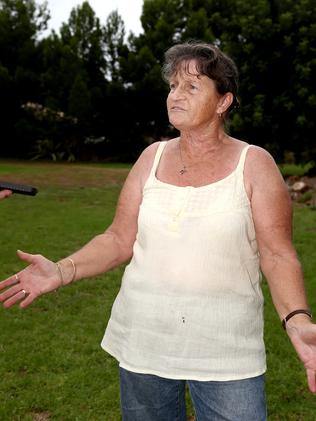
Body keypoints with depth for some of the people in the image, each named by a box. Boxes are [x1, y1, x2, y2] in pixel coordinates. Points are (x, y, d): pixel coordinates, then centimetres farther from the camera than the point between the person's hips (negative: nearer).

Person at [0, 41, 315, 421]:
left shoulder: (254, 165, -6)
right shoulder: (153, 157, 3)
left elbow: (277, 255, -8)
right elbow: (119, 240, 4)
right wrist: (62, 271, -11)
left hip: (227, 350, -3)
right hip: (143, 340, 3)